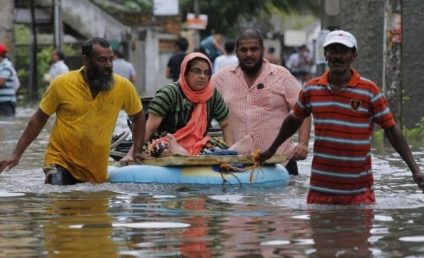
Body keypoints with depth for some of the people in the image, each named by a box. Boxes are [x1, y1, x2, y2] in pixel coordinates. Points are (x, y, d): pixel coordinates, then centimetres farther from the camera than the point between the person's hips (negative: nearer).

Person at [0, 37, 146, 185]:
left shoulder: (122, 86, -4)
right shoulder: (62, 84, -8)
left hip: (96, 170, 3)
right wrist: (17, 154, -1)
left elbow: (138, 116, 14)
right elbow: (39, 119, 2)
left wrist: (137, 151, 6)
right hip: (61, 161, -3)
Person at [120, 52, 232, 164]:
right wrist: (131, 154, -25)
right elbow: (149, 127, -16)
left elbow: (225, 125, 16)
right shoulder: (170, 93, -11)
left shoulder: (213, 95, 5)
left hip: (198, 149, 5)